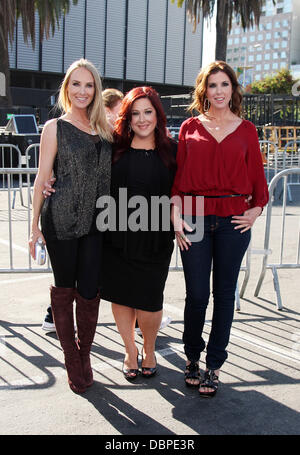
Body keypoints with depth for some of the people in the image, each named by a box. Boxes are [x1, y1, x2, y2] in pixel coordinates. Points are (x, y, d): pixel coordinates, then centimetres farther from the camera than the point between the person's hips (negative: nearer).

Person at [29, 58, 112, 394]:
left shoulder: (103, 129, 13)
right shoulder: (55, 128, 1)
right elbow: (42, 177, 0)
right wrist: (35, 225, -2)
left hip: (96, 222, 3)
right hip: (61, 219, -3)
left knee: (90, 291, 3)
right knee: (64, 288, 8)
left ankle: (84, 355, 24)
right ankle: (72, 360, 22)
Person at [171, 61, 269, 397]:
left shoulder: (246, 130, 9)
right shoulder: (190, 127, 7)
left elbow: (256, 174, 11)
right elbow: (178, 176, 4)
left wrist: (256, 209, -1)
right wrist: (176, 216, -4)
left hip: (233, 219, 1)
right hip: (194, 218, -1)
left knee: (224, 293, 6)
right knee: (196, 294, 1)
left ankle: (213, 366, 19)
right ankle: (192, 357, 25)